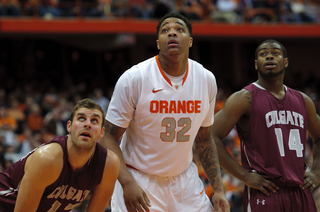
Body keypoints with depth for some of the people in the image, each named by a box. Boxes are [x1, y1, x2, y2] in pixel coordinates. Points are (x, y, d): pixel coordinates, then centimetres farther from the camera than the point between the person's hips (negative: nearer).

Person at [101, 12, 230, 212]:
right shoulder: (134, 78, -14)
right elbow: (109, 137, -11)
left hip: (185, 180, 4)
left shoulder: (207, 79, -1)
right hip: (139, 180, -4)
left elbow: (204, 139, 11)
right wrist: (127, 183, -24)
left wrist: (218, 189, 4)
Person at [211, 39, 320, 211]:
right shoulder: (245, 98, -3)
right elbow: (210, 137, -11)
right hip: (265, 194, -6)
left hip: (301, 194, 6)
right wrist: (245, 176, -13)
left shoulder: (302, 101, 15)